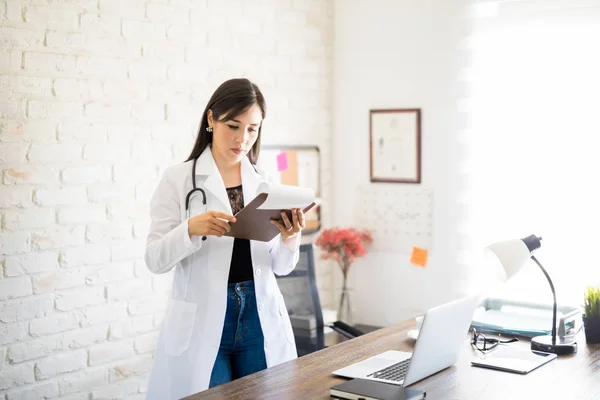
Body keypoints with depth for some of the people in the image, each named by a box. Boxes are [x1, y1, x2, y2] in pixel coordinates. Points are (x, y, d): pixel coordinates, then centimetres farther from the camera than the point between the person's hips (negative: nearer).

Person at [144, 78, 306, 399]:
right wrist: (191, 229, -28)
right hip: (202, 322, -3)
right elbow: (155, 260, -9)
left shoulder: (265, 182, 7)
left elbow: (281, 266, 6)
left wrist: (290, 239, -15)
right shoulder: (178, 179, -4)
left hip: (261, 320, 4)